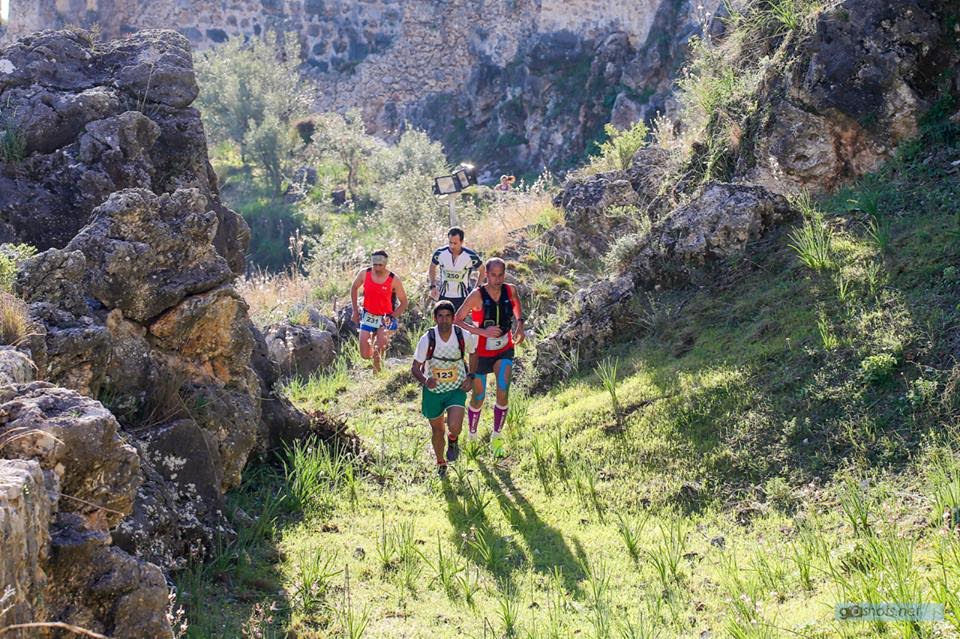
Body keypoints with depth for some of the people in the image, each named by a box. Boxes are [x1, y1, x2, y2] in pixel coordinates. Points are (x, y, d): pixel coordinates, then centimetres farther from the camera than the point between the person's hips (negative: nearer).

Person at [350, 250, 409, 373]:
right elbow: (354, 288, 11)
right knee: (365, 355, 1)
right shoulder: (364, 273, -9)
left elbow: (404, 302, -6)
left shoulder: (394, 280, -16)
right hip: (368, 316, 3)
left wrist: (392, 317, -16)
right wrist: (355, 310, 9)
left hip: (386, 318, -3)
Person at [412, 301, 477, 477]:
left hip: (456, 389, 0)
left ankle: (452, 441, 17)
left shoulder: (463, 336, -14)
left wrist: (470, 377, -4)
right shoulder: (427, 339, -18)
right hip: (433, 390, 1)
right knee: (437, 431, 15)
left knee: (454, 427, -21)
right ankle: (441, 463, 43)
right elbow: (415, 368, -11)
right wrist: (425, 381, -31)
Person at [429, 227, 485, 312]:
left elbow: (482, 270, 0)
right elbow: (432, 267, 8)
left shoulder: (470, 256, -17)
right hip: (443, 296, 2)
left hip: (462, 298, -2)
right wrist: (433, 286, 1)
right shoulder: (440, 253, -13)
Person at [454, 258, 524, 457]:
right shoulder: (477, 295, -21)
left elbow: (517, 308, 15)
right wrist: (483, 332, -27)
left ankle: (496, 437, 6)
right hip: (481, 352, -2)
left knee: (503, 394, -12)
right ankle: (472, 437, 32)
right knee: (478, 398, 8)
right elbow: (457, 320, -18)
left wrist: (520, 325, -4)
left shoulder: (510, 291, -9)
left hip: (504, 351, 2)